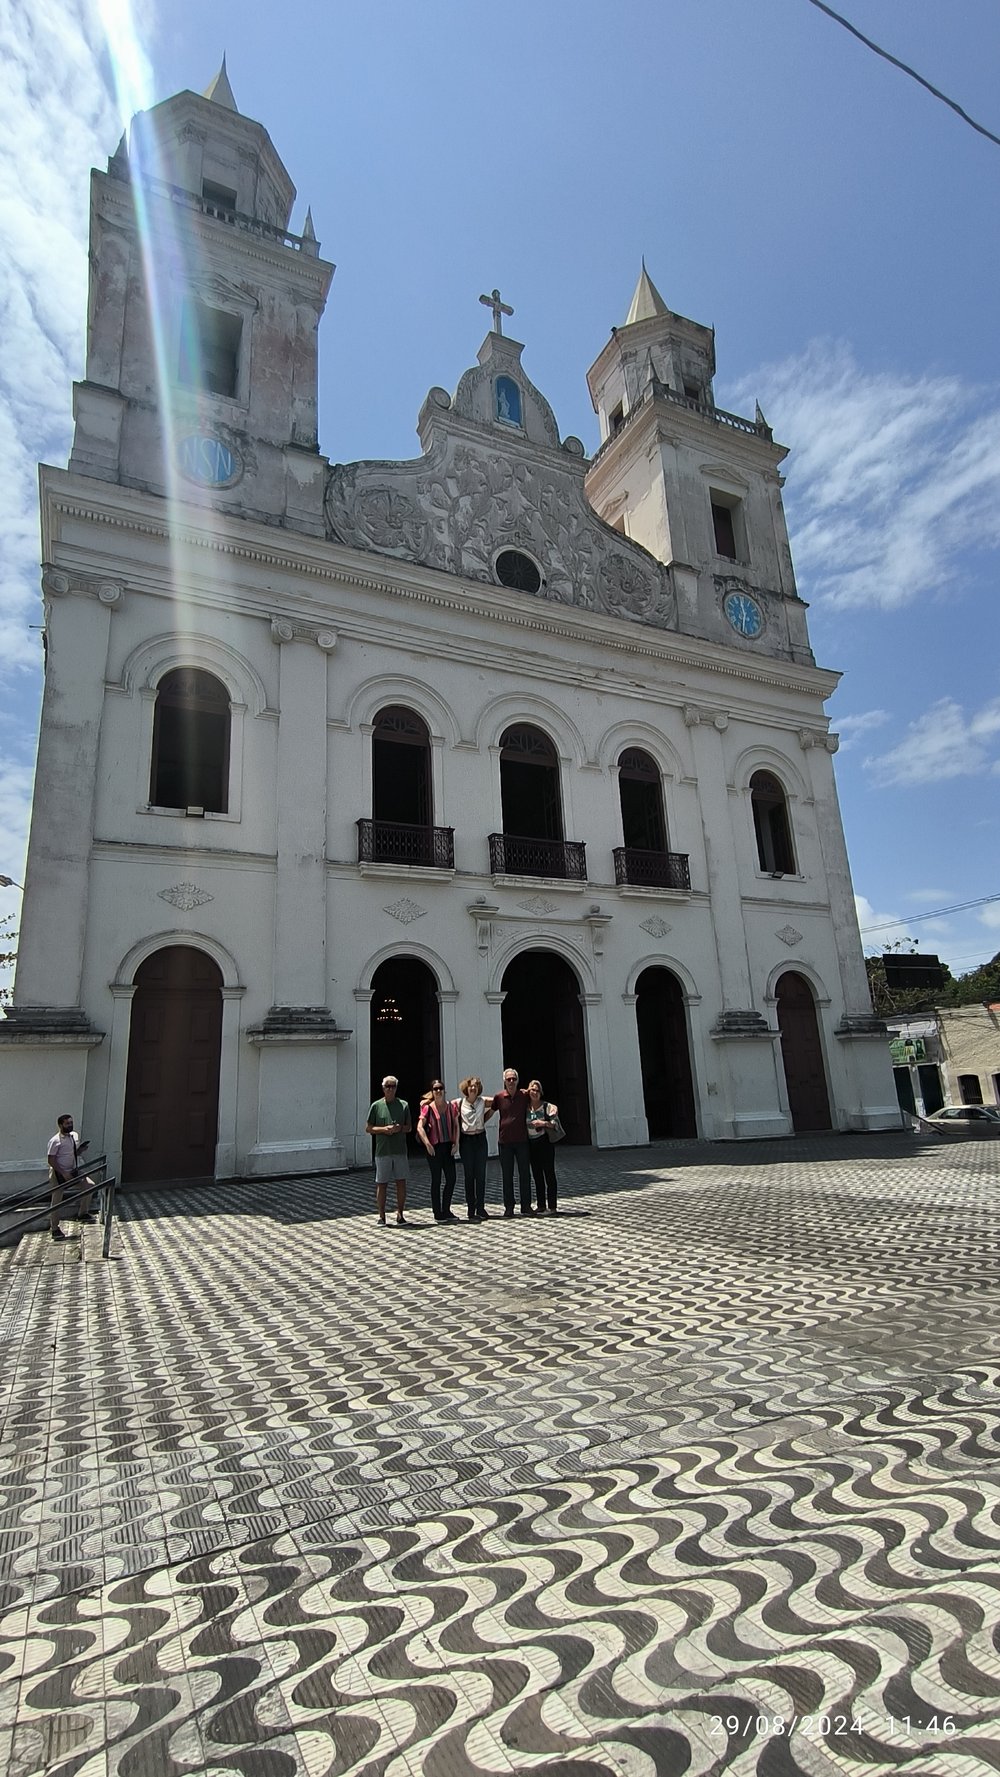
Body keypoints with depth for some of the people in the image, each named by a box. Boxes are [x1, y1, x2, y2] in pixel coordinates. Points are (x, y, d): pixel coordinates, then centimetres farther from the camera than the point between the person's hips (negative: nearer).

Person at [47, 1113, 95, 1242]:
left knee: (90, 1185, 0)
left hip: (73, 1171, 7)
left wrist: (82, 1150, -9)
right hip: (59, 1173, -7)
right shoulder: (56, 1141, -20)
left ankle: (82, 1214, 13)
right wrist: (64, 1173, -24)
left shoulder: (75, 1135, 2)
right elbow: (51, 1160, -20)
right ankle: (54, 1229, 16)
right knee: (56, 1201, 3)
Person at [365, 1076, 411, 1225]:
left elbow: (409, 1127, 12)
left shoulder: (403, 1105, 6)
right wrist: (385, 1129, -12)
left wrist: (399, 1128, -10)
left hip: (400, 1151, 1)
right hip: (382, 1151, -1)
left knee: (401, 1183, 3)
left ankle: (400, 1215, 13)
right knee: (381, 1184, 4)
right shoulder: (376, 1106, 1)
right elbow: (368, 1129, 3)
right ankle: (381, 1216, 15)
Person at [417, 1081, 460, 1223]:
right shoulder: (428, 1108, -6)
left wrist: (456, 1143, -1)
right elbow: (420, 1127, -12)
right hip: (434, 1147, -4)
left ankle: (446, 1211, 19)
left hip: (448, 1146, 4)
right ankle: (437, 1214, 11)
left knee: (451, 1178, 5)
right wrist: (428, 1144, -19)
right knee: (436, 1180, 3)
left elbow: (456, 1125, 8)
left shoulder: (451, 1106, 5)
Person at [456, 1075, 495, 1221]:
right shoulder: (459, 1103, -4)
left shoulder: (484, 1102, 0)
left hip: (480, 1138, 2)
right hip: (466, 1140, -2)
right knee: (469, 1175, 2)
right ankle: (471, 1211, 6)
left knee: (481, 1175, 4)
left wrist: (483, 1121, 8)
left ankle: (481, 1208, 11)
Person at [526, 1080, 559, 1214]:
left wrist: (544, 1123, -21)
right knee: (537, 1175, 10)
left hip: (545, 1143, -4)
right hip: (531, 1144, 4)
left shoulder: (548, 1107, -6)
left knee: (549, 1174, -1)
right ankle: (540, 1205, 19)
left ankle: (552, 1206, 3)